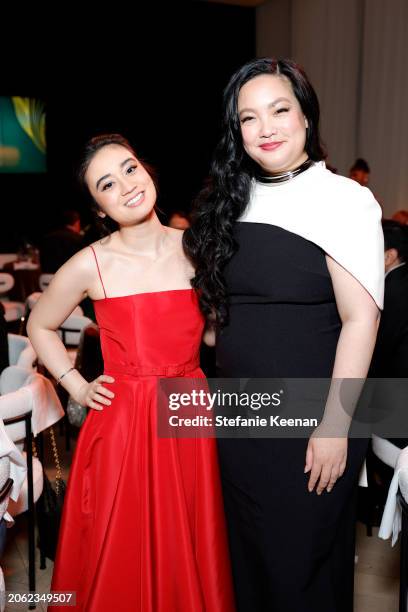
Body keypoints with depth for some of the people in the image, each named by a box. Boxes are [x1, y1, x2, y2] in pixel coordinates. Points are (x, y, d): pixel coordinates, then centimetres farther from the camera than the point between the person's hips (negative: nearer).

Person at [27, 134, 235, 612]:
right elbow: (39, 326, 9)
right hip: (123, 426, -2)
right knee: (124, 564, 12)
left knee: (192, 561, 15)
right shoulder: (90, 265, -7)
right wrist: (77, 387, 2)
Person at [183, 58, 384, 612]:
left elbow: (361, 318, -15)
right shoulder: (231, 202, 6)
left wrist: (334, 425, -17)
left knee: (301, 563, 14)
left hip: (308, 424, -5)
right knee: (247, 553, 22)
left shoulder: (342, 199, -11)